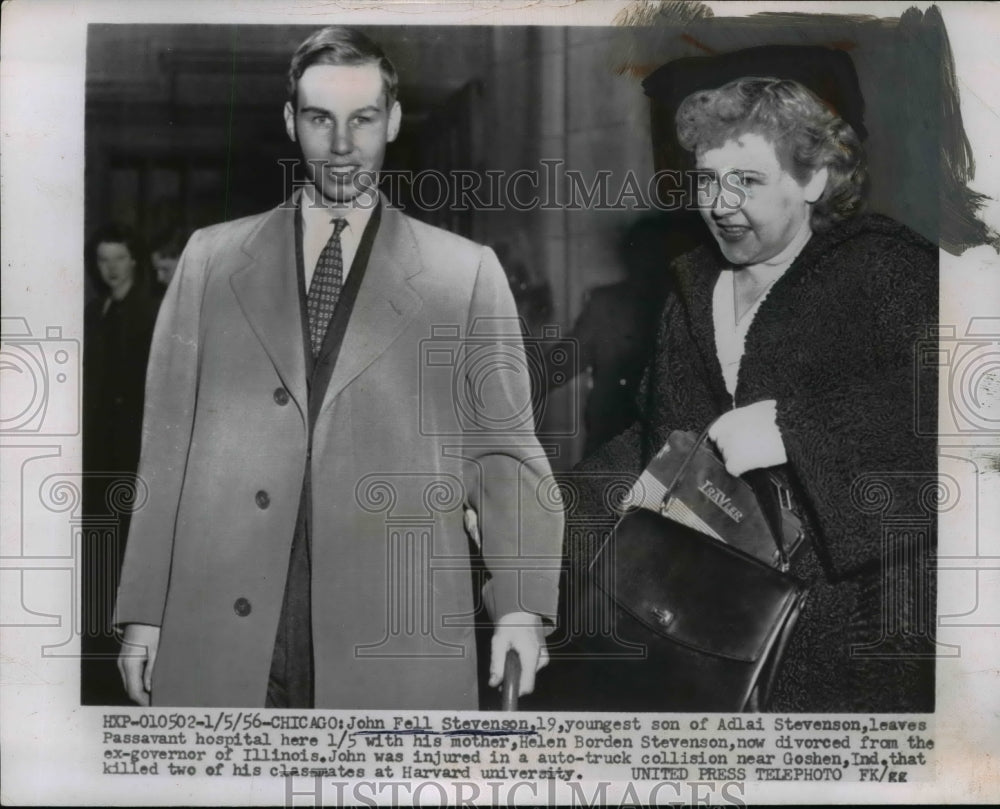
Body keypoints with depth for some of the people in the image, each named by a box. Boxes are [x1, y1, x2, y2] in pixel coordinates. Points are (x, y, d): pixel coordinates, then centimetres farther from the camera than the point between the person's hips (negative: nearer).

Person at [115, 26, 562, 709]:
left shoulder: (467, 274, 6)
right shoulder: (210, 259, 11)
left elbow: (501, 449, 4)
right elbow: (169, 444, 10)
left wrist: (522, 605, -8)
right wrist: (145, 611, 5)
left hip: (395, 639, -1)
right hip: (222, 635, 2)